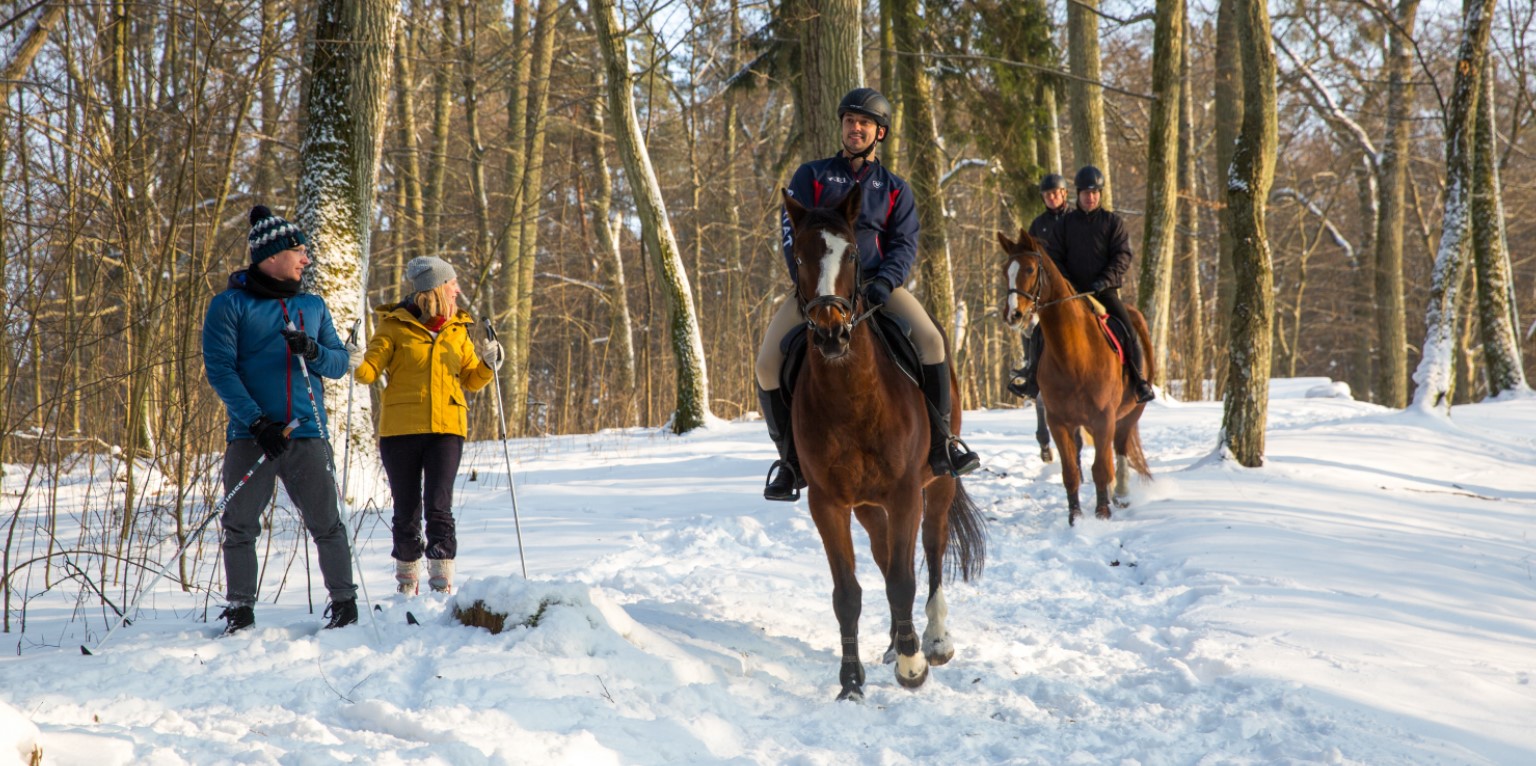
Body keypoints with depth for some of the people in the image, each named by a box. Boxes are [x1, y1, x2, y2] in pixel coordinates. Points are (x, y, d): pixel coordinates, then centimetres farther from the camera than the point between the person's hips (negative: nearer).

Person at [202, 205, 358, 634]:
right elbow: (219, 369, -6)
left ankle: (344, 601, 10)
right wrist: (257, 422, -15)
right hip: (250, 437, -2)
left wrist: (314, 352, -10)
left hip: (307, 434, 2)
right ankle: (240, 610, 10)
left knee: (326, 524, 0)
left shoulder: (313, 307, 15)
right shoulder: (230, 304, 2)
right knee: (240, 527, 1)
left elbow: (340, 363, 14)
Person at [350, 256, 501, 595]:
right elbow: (372, 367, -4)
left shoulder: (458, 329, 12)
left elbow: (471, 379, 16)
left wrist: (489, 364, -3)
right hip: (400, 429, -1)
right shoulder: (395, 326, 1)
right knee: (406, 511, 6)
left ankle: (443, 584, -10)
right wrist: (357, 364, -25)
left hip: (446, 429, 1)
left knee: (439, 507, -10)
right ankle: (407, 580, 20)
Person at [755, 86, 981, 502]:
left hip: (876, 284, 0)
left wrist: (883, 283, -16)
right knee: (768, 363, -20)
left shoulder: (894, 189, 14)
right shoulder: (812, 176, 11)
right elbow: (793, 233, 2)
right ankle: (790, 457, -2)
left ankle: (940, 442, -13)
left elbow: (904, 245, 5)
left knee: (931, 340, -26)